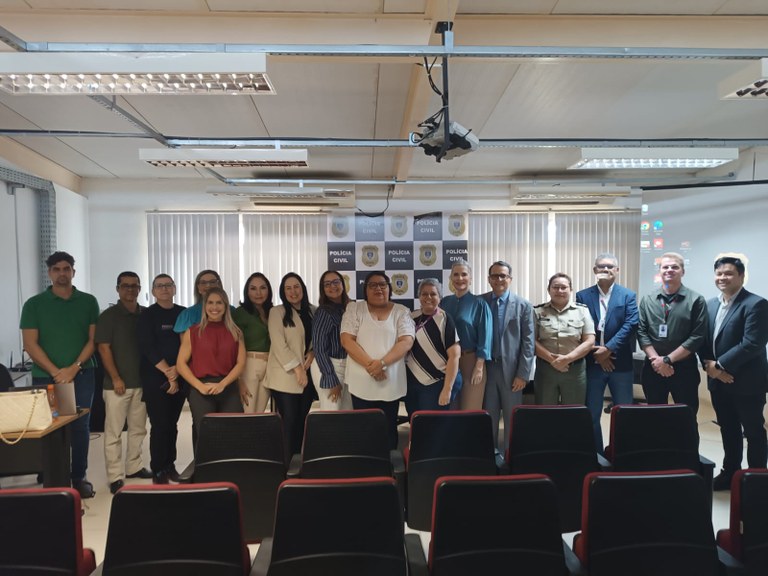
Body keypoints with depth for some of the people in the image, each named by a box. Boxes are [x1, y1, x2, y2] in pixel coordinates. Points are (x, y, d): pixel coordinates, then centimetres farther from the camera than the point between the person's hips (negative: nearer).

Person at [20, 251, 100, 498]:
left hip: (82, 376, 1)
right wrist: (56, 372, -13)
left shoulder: (88, 302, 4)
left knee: (80, 426, 5)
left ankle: (79, 478, 16)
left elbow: (93, 339, 2)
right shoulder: (34, 304, 1)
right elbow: (30, 344, -4)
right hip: (46, 377, -1)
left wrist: (74, 368, -11)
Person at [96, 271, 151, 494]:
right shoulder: (108, 315, -3)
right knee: (114, 431, -1)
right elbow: (104, 348, -8)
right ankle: (114, 477, 6)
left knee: (138, 428, 13)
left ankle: (134, 467, 27)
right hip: (117, 383, -4)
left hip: (141, 381, 5)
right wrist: (116, 378, -12)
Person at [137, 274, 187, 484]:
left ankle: (169, 465, 22)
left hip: (179, 378, 3)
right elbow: (148, 348, -8)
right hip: (155, 379, -3)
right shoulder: (147, 315, 0)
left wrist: (178, 369, -9)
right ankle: (158, 471, 8)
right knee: (160, 425, -3)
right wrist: (167, 372, -11)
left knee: (172, 424, 9)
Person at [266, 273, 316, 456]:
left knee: (301, 420, 8)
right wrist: (297, 368, -15)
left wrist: (313, 353, -6)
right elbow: (279, 345, -11)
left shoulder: (313, 311, 12)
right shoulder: (277, 312, -3)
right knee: (289, 421, -4)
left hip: (308, 375, 5)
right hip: (286, 376, -4)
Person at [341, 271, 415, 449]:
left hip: (391, 383, 0)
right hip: (361, 383, 0)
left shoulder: (401, 311, 5)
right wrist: (370, 365, -16)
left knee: (389, 428, 8)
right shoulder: (354, 309, 4)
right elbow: (346, 340, -5)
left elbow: (406, 342, -6)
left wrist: (382, 363, -19)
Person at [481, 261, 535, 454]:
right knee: (488, 416, 10)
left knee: (512, 417, 9)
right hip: (486, 368, 1)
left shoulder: (523, 305, -1)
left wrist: (523, 374, -8)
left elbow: (528, 342, -3)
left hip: (511, 369, -1)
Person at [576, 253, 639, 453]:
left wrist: (608, 349, -16)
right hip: (592, 363, 1)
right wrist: (596, 353, -10)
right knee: (591, 414, 7)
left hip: (620, 363, 0)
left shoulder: (628, 296, 4)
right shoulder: (583, 296, 5)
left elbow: (630, 325, -8)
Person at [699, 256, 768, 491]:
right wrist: (709, 365, -7)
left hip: (746, 381, -6)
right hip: (718, 381, 6)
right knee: (728, 430, 17)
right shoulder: (711, 304, 10)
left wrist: (721, 365, -18)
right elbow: (703, 340, 9)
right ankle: (730, 472, 30)